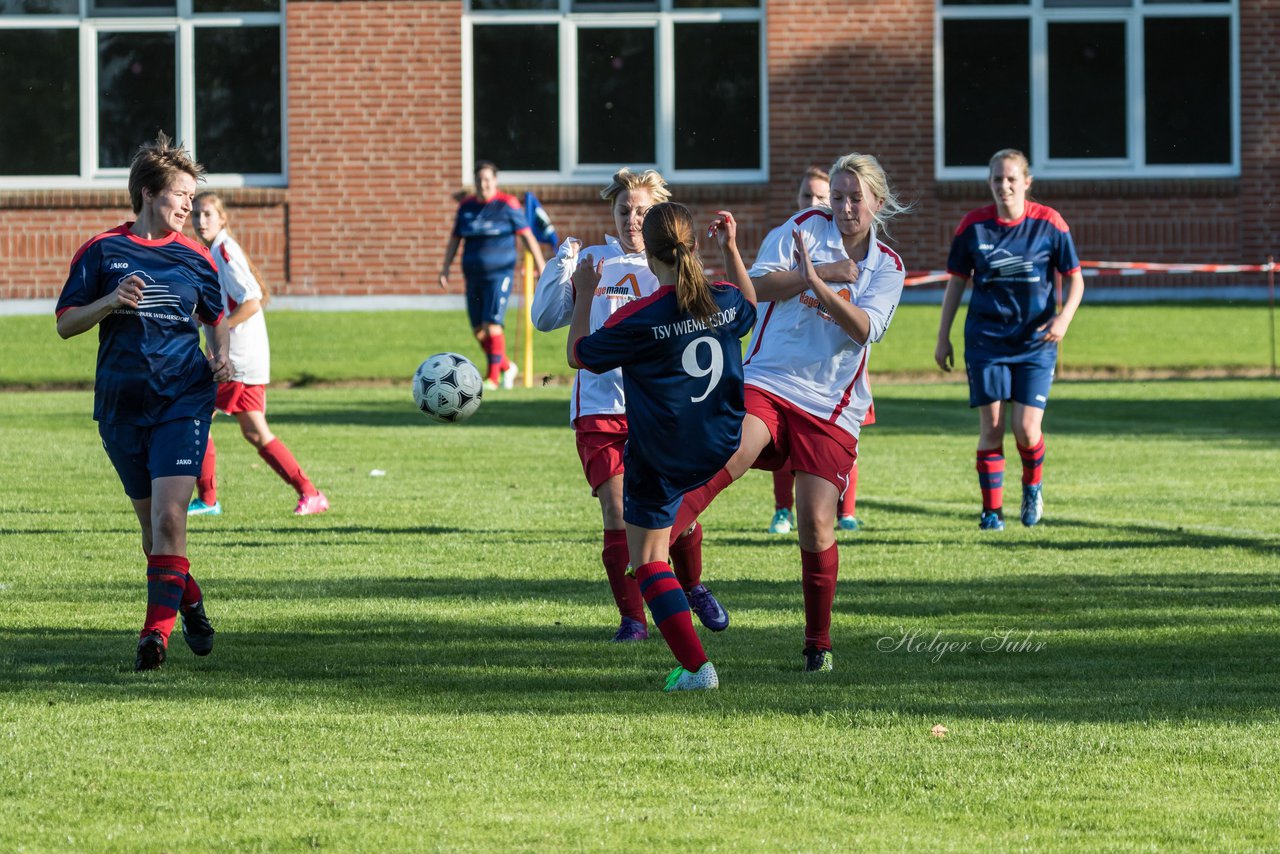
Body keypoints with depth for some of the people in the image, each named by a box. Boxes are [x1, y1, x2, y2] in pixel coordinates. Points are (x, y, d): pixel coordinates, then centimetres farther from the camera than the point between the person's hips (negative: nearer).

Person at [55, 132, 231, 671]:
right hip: (121, 404, 1)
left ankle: (158, 628, -14)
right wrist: (109, 303, -15)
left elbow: (215, 317, 22)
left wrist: (221, 355, 2)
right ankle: (188, 600, 34)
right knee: (150, 519, 10)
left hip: (184, 399, -1)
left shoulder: (194, 258, 6)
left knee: (169, 513, -16)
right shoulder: (102, 251, 1)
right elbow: (65, 323, 2)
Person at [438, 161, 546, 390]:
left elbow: (527, 236, -3)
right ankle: (507, 366, 27)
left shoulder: (507, 205, -4)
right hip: (473, 275, 6)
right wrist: (446, 267, 8)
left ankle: (493, 377, -7)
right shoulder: (466, 206, 9)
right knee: (478, 330, 7)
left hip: (499, 274, -5)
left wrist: (540, 266, -6)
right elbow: (454, 239, 17)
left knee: (492, 325, -15)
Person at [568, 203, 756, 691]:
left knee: (648, 560, 5)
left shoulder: (640, 319, -22)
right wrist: (730, 249, 23)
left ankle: (696, 666, -4)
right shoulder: (725, 301, -7)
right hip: (719, 447, 5)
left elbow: (579, 355, -6)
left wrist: (585, 295, 4)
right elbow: (749, 305, 21)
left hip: (659, 459, -5)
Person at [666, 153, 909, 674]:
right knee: (729, 455, -32)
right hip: (766, 382, -1)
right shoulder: (807, 227, 6)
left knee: (816, 525, -4)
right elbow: (759, 283, -4)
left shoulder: (887, 269, 9)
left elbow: (865, 328, -9)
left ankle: (818, 643, 13)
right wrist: (825, 272, -11)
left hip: (830, 408, 1)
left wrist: (816, 283, -22)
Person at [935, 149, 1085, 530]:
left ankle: (1032, 486, 23)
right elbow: (956, 281, 8)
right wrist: (943, 338, 8)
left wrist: (1064, 316, -15)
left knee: (1026, 429, -8)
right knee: (991, 425, -4)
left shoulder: (1049, 223, -5)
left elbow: (1075, 279, 3)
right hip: (986, 338, 1)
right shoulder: (973, 226, -2)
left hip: (1036, 341, -1)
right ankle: (991, 509, 8)